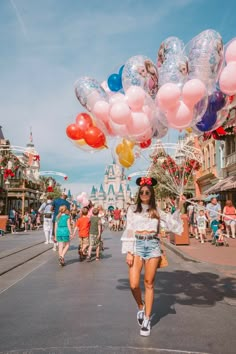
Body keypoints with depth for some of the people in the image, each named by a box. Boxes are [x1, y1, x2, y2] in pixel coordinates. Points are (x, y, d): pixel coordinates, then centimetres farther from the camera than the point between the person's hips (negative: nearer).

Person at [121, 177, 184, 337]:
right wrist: (129, 252, -4)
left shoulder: (156, 211, 11)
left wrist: (179, 207, -5)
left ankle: (147, 319, 18)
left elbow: (172, 221, 4)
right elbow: (129, 231, 2)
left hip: (153, 245, 1)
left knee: (149, 284, 5)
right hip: (137, 245, -1)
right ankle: (141, 307, 24)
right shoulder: (133, 209, 7)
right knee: (134, 284, -8)